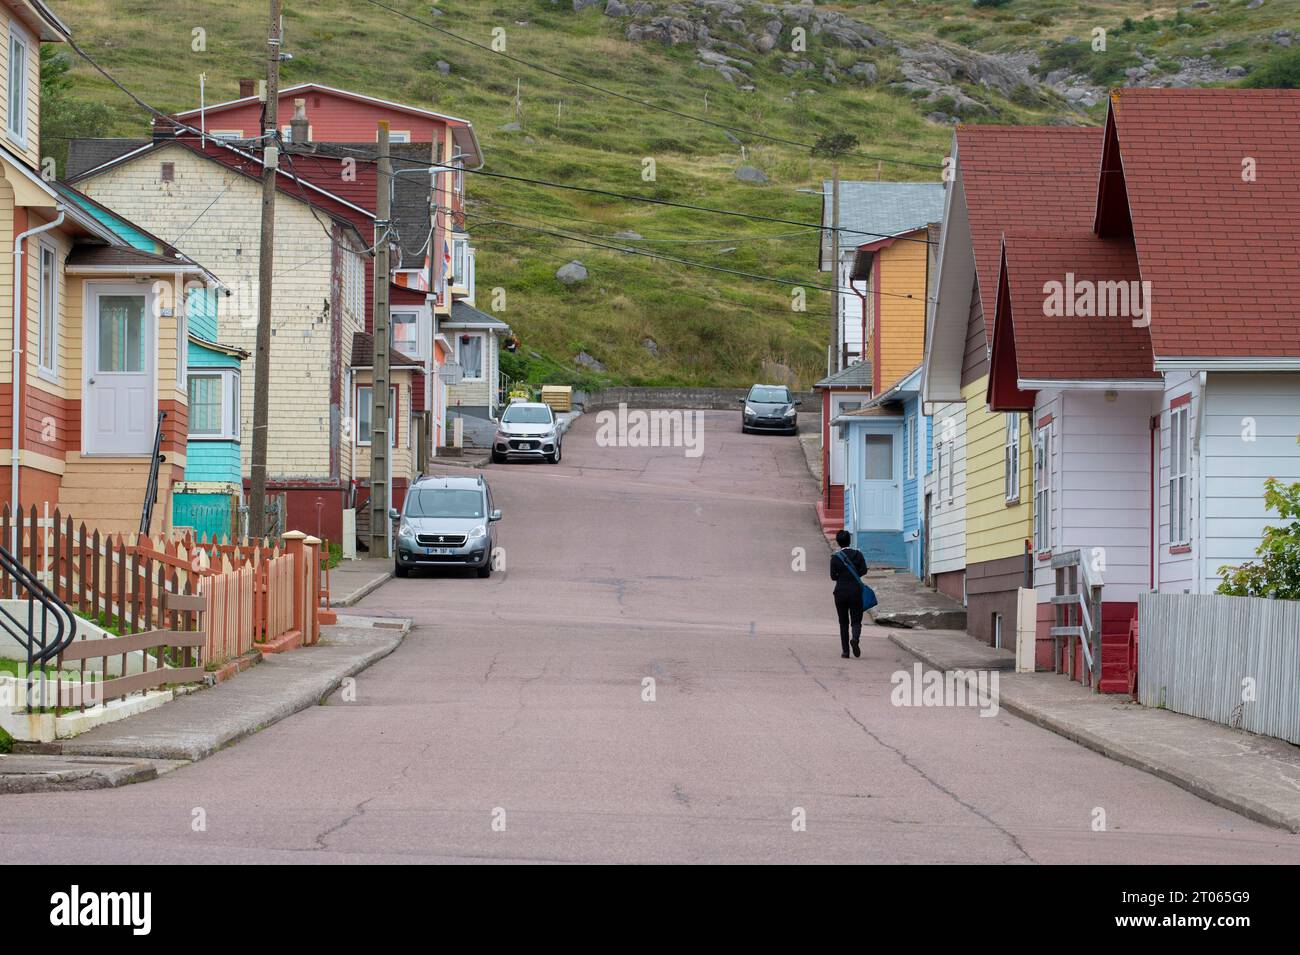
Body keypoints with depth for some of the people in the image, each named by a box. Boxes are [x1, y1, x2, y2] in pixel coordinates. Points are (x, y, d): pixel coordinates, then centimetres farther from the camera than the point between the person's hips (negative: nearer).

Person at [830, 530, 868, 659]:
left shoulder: (835, 557, -2)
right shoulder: (857, 554, 0)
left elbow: (833, 576, -4)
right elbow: (864, 570, -9)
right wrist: (853, 575, 7)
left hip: (841, 591, 0)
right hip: (855, 591, 0)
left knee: (843, 623, 9)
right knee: (856, 621, 5)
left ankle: (845, 651, 4)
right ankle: (855, 639, -26)